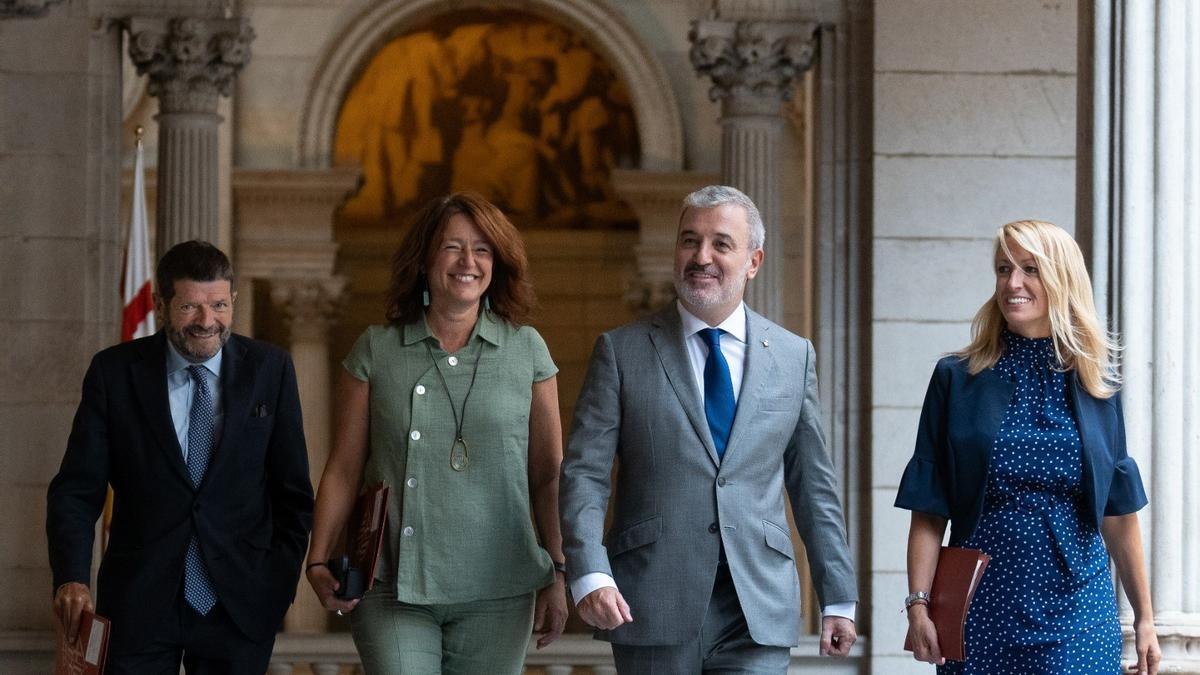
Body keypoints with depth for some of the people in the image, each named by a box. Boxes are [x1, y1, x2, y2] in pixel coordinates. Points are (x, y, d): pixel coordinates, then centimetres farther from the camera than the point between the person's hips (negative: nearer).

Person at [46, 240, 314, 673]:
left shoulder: (270, 370, 2)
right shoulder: (114, 373, -1)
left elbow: (293, 491, 7)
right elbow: (76, 491, -2)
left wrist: (280, 582, -2)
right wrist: (72, 579, -17)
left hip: (239, 605, 1)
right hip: (140, 603, -1)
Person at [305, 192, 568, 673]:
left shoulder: (526, 351, 7)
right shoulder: (376, 352, 6)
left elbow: (548, 477, 7)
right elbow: (344, 470, 6)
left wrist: (557, 576, 3)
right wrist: (318, 563, -4)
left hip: (497, 596, 1)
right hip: (394, 592, -1)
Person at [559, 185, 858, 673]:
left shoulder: (794, 357, 11)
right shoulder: (622, 352, 4)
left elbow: (813, 485, 14)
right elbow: (583, 474, -2)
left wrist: (839, 598, 12)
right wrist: (590, 574, -17)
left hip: (757, 614, 1)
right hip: (653, 611, -1)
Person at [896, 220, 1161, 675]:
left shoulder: (1095, 388, 6)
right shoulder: (957, 380, 2)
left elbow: (1119, 514, 10)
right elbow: (928, 512, -1)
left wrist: (1144, 618, 10)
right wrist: (918, 604, -11)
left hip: (1076, 611, 1)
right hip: (982, 613, -1)